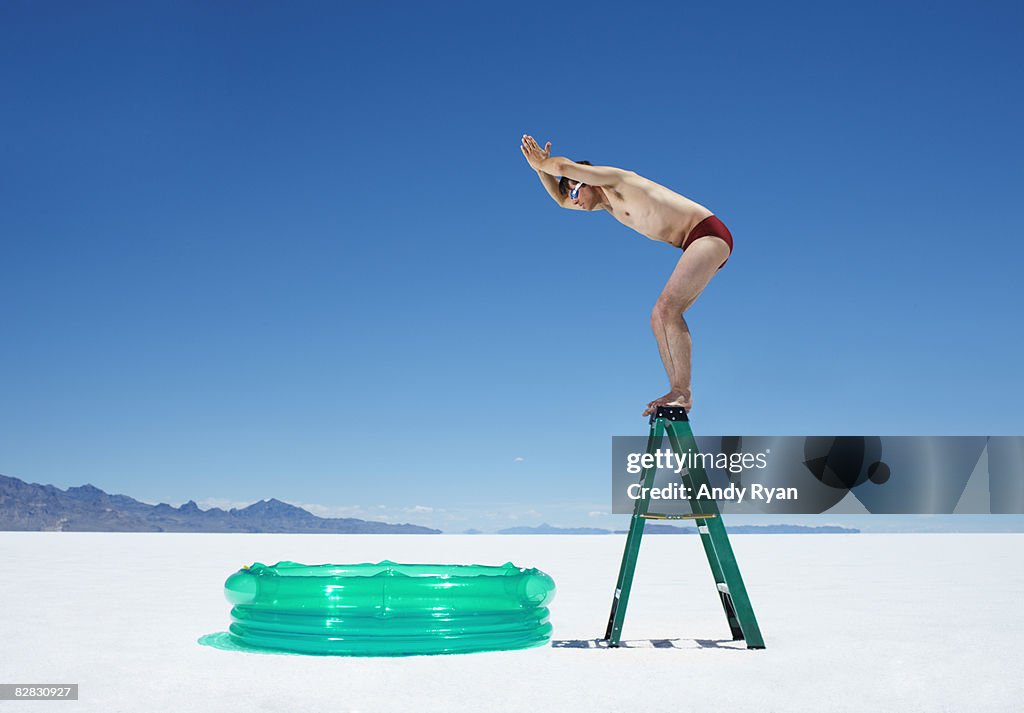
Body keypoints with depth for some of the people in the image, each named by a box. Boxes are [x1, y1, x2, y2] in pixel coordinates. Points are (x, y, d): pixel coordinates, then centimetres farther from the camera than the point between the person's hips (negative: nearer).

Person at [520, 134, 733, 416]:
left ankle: (682, 392, -24)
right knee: (659, 317, 4)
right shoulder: (608, 202, 21)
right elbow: (560, 199, 34)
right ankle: (678, 393, 0)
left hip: (710, 233, -10)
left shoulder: (613, 179, -6)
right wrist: (541, 167, 21)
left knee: (667, 308, -21)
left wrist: (543, 163, 4)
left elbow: (565, 165, -17)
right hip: (699, 244, 10)